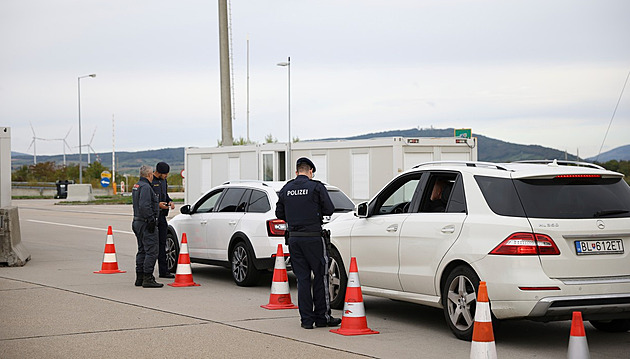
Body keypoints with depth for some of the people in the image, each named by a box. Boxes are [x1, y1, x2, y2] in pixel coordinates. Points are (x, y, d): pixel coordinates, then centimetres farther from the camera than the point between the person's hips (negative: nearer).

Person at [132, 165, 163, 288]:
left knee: (142, 250, 15)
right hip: (146, 223, -11)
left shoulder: (136, 186, 17)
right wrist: (151, 220, -22)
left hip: (137, 221, 11)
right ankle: (147, 279, -12)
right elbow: (144, 206, -25)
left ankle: (139, 278, 18)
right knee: (151, 251, -10)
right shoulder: (145, 187, -16)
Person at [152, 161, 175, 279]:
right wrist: (157, 204, -22)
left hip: (162, 216, 8)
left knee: (162, 244, 9)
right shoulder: (149, 182, -13)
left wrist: (170, 201, 7)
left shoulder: (163, 181, 14)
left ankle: (163, 271, 13)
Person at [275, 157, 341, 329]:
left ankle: (306, 318, 7)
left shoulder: (286, 189, 7)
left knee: (302, 278, 8)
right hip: (313, 237, -4)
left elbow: (279, 213, 11)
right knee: (320, 276, 5)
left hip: (294, 238, 4)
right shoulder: (316, 187, -7)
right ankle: (322, 317, 7)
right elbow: (329, 209, -6)